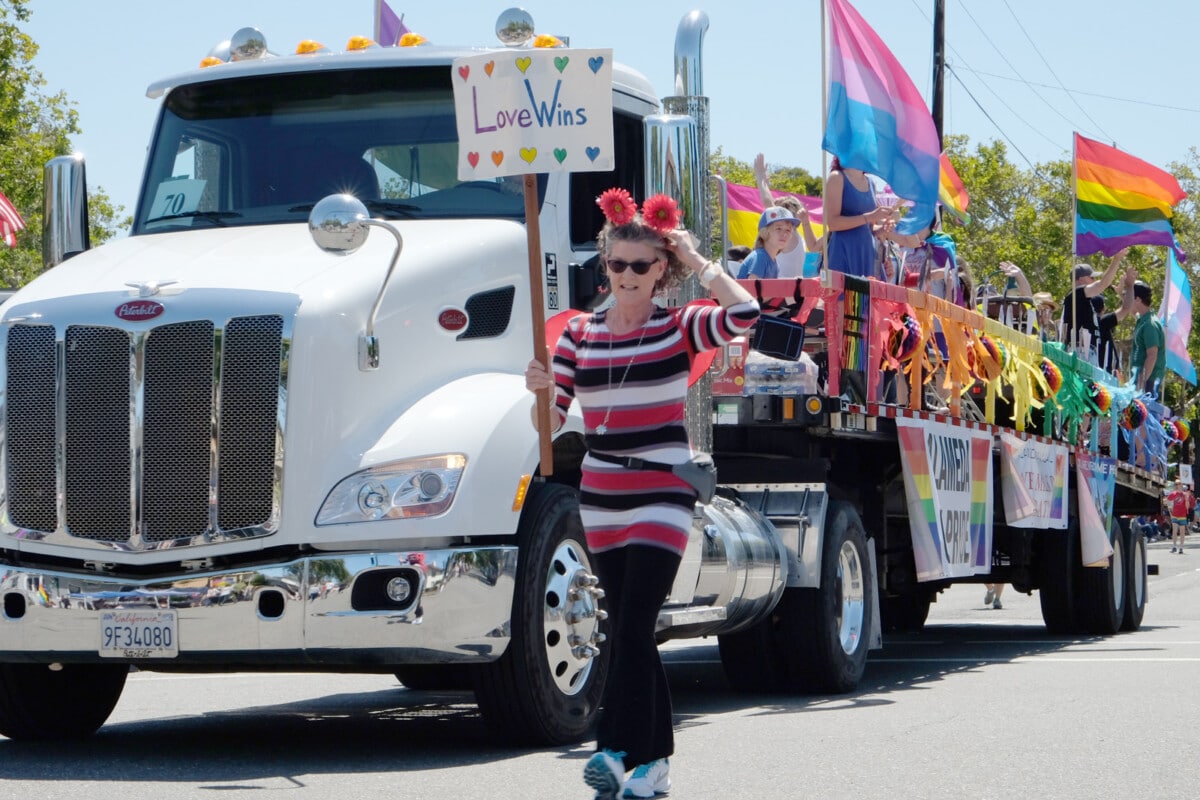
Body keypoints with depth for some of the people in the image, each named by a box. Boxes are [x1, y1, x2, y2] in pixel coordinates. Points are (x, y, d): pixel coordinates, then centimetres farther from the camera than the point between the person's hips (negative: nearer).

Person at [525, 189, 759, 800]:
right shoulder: (579, 334, 6)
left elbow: (744, 314, -22)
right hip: (600, 501, 5)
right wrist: (542, 390, -14)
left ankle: (615, 750, -17)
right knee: (626, 633, 8)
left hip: (662, 500, -5)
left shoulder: (678, 329, -3)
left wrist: (697, 262, -12)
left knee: (632, 629, -15)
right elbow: (550, 421, 8)